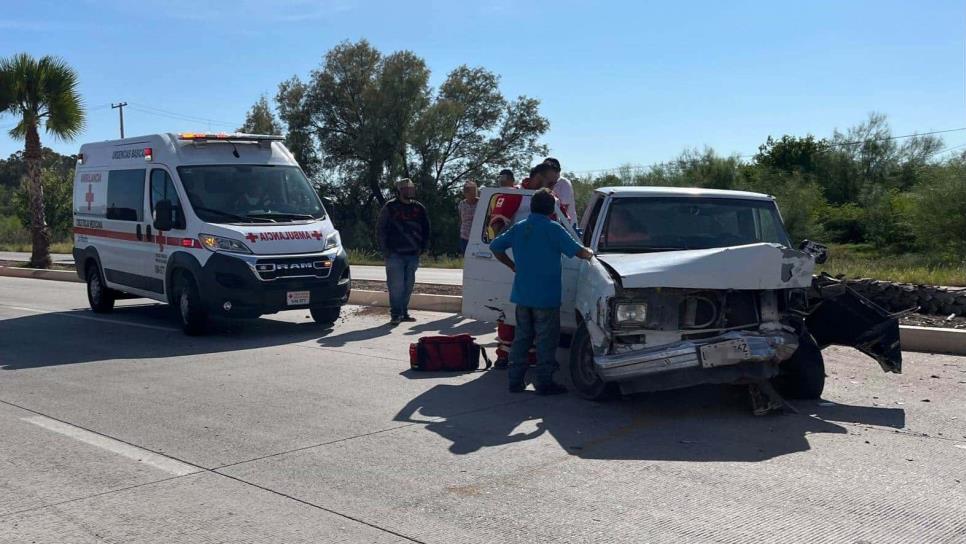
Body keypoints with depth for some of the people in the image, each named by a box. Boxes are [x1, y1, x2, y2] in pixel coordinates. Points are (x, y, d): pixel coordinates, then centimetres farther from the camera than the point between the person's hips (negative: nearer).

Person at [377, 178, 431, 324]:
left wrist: (423, 247, 9)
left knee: (408, 285, 9)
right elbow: (380, 229, 2)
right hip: (395, 254, -4)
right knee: (396, 285, -8)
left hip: (413, 254, 4)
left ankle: (404, 312, 19)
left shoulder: (419, 208, 11)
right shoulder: (390, 207, 0)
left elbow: (426, 230, 19)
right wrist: (385, 249, -5)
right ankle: (396, 314, -2)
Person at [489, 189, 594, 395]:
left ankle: (515, 380, 15)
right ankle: (544, 383, 6)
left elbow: (495, 247, 9)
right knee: (546, 340, 3)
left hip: (522, 295, 6)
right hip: (546, 297, -6)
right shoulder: (553, 229, -12)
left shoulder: (518, 228, 5)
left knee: (522, 337, 13)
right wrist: (590, 253, 7)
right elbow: (579, 252, -14)